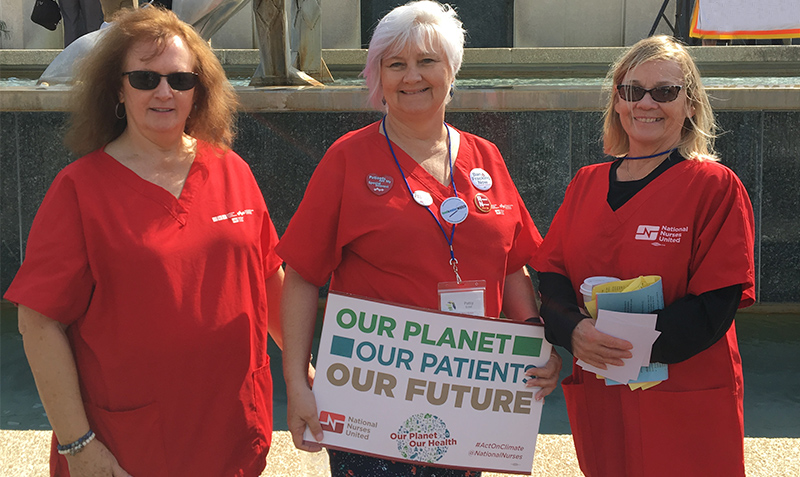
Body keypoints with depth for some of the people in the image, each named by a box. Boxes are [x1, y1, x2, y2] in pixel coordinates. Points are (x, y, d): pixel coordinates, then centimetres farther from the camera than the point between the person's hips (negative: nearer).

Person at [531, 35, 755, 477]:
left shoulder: (715, 186, -4)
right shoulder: (586, 184, 10)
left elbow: (716, 304, -11)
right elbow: (550, 276, 5)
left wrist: (634, 344, -21)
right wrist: (574, 330, -16)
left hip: (686, 404, -4)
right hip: (596, 398, 4)